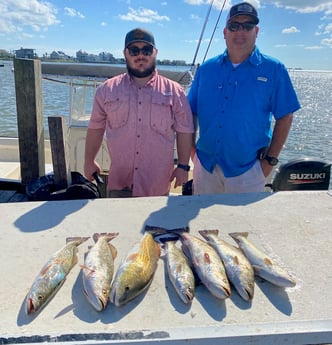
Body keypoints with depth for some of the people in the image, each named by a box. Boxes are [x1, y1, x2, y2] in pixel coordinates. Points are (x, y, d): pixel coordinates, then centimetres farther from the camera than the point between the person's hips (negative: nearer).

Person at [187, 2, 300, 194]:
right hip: (205, 165, 3)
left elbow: (285, 117, -3)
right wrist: (191, 151, 1)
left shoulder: (273, 70, -4)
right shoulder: (206, 69, 4)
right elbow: (191, 113, 8)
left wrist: (270, 160, -7)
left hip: (247, 169, -3)